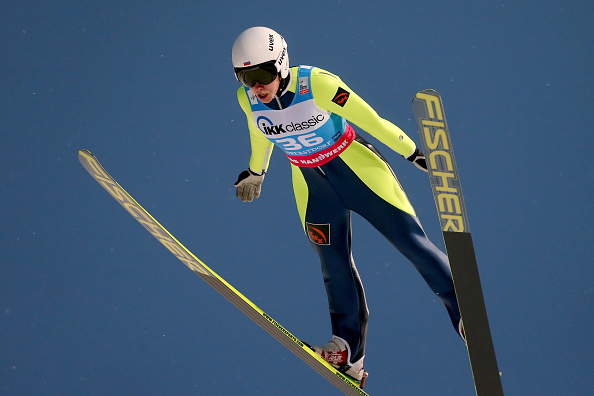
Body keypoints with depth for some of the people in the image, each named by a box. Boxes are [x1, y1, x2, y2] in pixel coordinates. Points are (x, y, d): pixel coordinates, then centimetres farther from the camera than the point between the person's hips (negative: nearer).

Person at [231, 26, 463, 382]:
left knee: (413, 241, -4)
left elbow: (369, 119, -19)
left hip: (355, 166, -4)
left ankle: (465, 312, 10)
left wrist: (413, 151, -10)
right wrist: (255, 172, 27)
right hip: (311, 184, 4)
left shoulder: (316, 83, -27)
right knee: (335, 268, 6)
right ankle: (348, 355, 17)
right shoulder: (247, 98, -12)